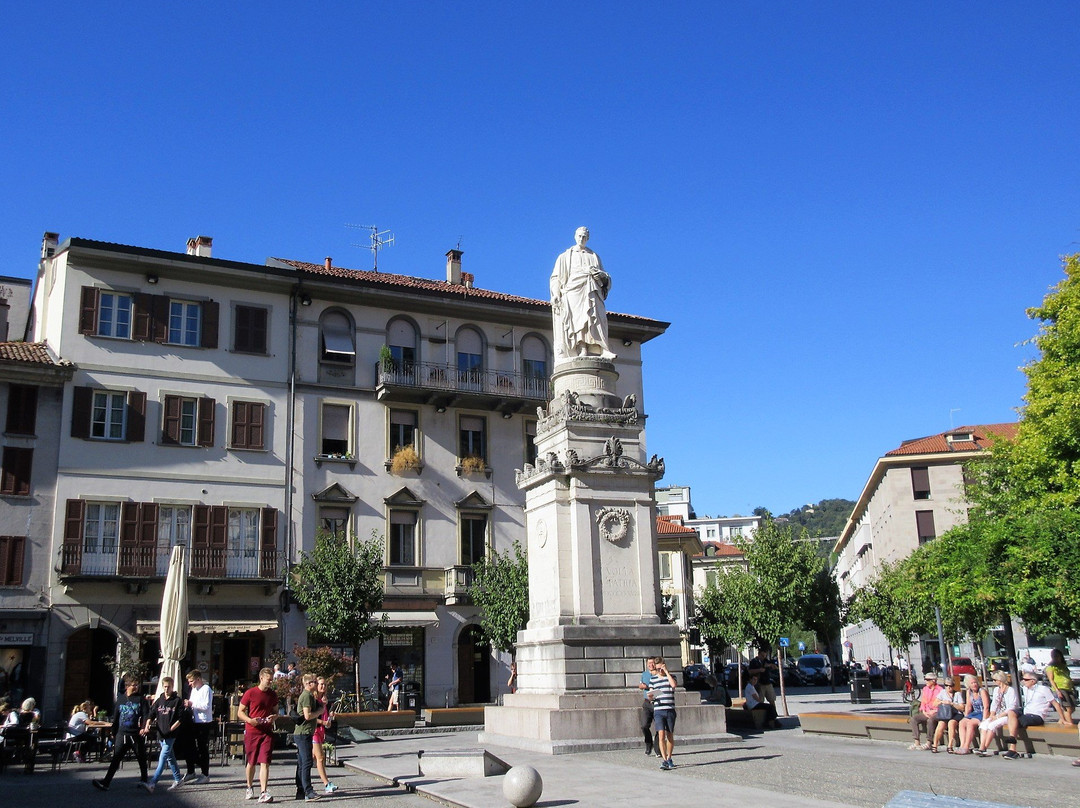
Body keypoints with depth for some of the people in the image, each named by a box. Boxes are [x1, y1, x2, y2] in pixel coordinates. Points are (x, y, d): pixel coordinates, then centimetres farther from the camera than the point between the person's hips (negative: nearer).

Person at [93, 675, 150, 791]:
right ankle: (105, 782, -3)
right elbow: (115, 717, 16)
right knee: (116, 758, -2)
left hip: (136, 734, -2)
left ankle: (143, 780, 22)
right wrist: (113, 733, 15)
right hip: (122, 734, 2)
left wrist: (144, 727, -21)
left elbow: (146, 714, -6)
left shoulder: (141, 699, 0)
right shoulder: (121, 700, 9)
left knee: (141, 758, 8)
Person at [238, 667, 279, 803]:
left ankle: (263, 793, -13)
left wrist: (273, 717, -2)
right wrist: (250, 720, -17)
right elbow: (240, 712, 0)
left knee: (265, 762, -9)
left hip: (267, 732, 2)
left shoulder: (273, 695, 9)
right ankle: (250, 788, 31)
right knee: (251, 762, 10)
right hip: (251, 732, -2)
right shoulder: (250, 693, -4)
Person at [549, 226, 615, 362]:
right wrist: (556, 295, -2)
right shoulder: (565, 257, 20)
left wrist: (599, 274, -3)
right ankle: (582, 350, -34)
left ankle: (600, 351, -32)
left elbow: (605, 278, 21)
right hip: (573, 290, -1)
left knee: (595, 317, -19)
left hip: (591, 291, 2)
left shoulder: (594, 256, 25)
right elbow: (556, 278, 14)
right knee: (578, 317, -22)